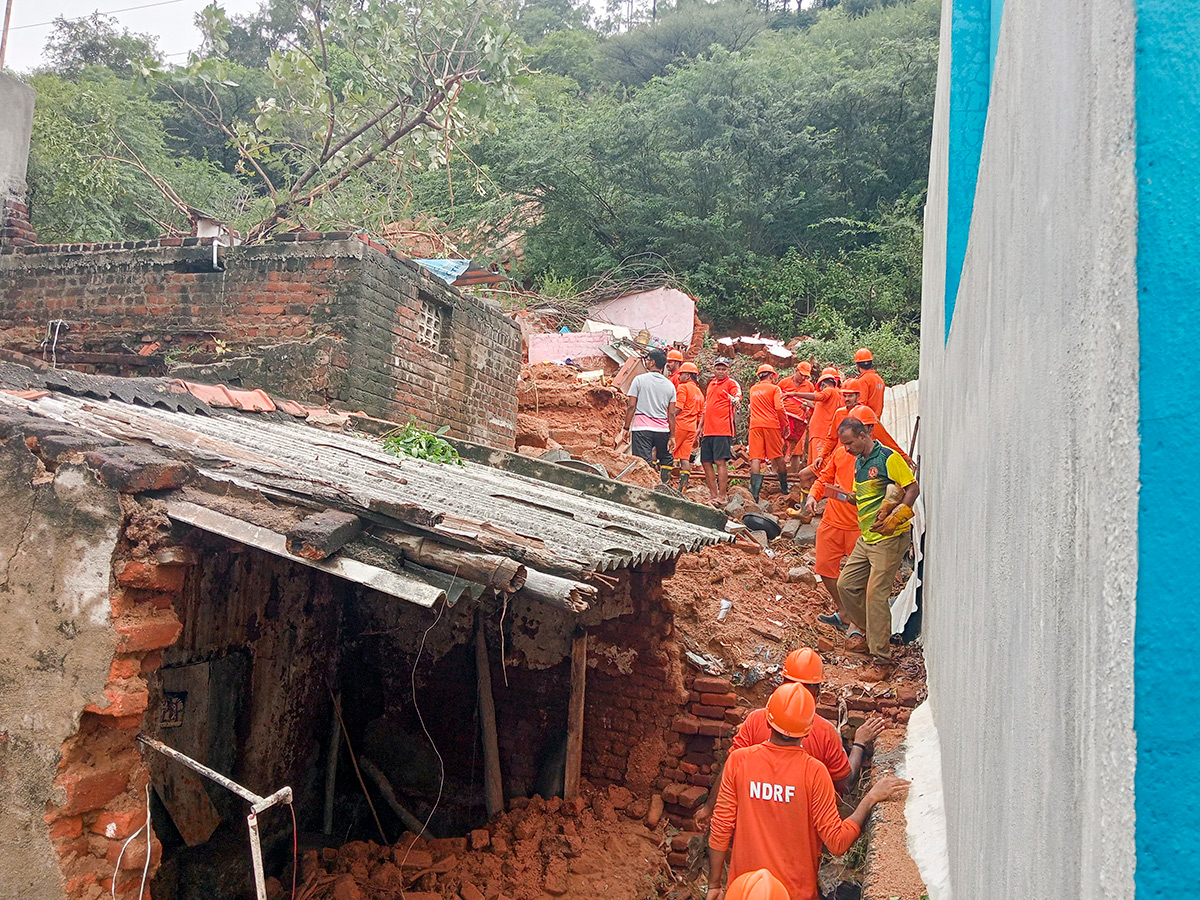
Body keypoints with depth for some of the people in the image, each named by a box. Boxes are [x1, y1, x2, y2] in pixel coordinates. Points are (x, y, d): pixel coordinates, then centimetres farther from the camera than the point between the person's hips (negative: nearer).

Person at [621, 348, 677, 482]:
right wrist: (672, 436, 9)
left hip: (641, 428, -3)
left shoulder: (639, 379, 0)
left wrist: (626, 427, 3)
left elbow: (631, 406, -4)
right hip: (662, 429, 3)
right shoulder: (670, 385, 9)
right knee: (667, 461, 18)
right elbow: (671, 414, 6)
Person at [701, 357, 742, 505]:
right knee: (706, 462, 8)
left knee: (720, 461, -11)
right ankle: (713, 495, 17)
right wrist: (701, 426, 28)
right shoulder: (711, 384, 21)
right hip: (708, 430, 8)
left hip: (723, 430, -8)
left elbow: (738, 396, -23)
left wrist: (735, 399, -46)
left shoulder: (731, 383, -1)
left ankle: (722, 496, -8)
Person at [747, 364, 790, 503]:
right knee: (778, 456, 11)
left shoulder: (753, 389, 18)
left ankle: (754, 492, -20)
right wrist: (785, 424, 2)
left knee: (755, 458, -6)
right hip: (771, 424, -2)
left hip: (755, 425, 2)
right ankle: (784, 487, 22)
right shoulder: (774, 388, 3)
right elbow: (779, 408, -9)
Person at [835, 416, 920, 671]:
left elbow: (913, 488, -16)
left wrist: (895, 518, -25)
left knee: (876, 594, -10)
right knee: (846, 584, 11)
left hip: (889, 538, -9)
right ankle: (871, 633, 29)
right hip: (866, 538, 9)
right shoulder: (858, 462, 15)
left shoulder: (888, 457, -12)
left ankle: (881, 658, -1)